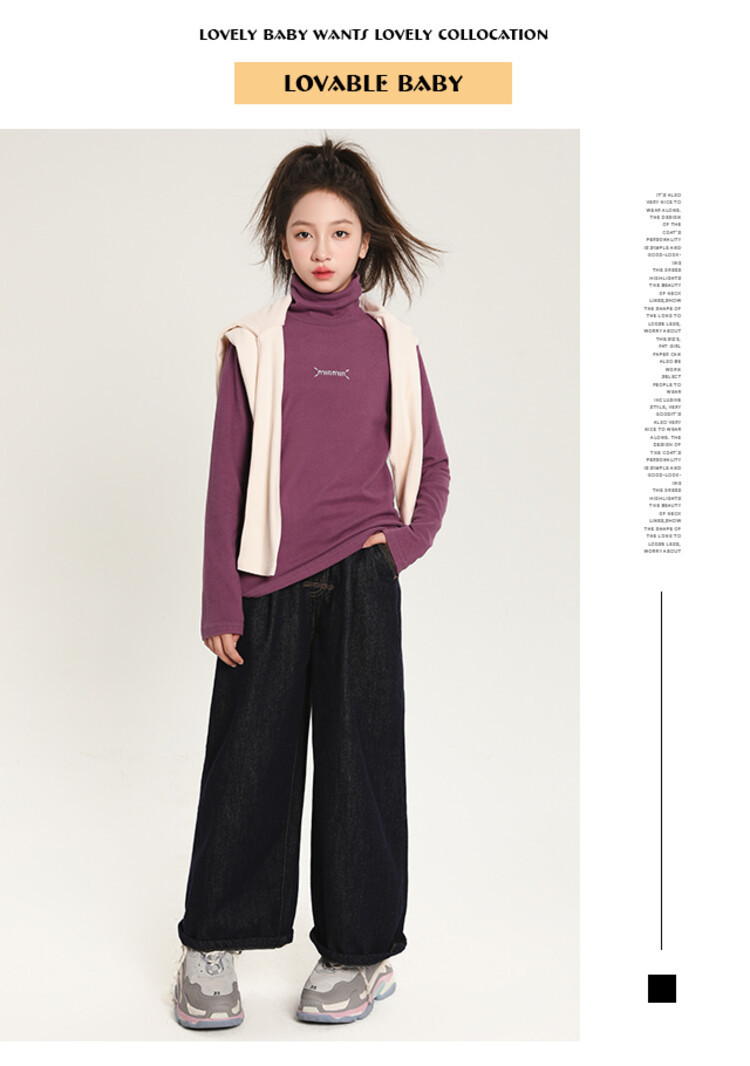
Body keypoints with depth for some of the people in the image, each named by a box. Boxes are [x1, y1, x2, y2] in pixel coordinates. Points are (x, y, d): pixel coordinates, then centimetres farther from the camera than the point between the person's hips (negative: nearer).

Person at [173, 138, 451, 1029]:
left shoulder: (391, 345, 6)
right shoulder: (252, 344, 2)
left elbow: (430, 463, 15)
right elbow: (227, 477, 1)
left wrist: (405, 544, -1)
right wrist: (219, 602, -3)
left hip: (360, 579, 1)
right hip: (270, 585, 0)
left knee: (359, 755, 6)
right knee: (249, 759, 7)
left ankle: (359, 952, 21)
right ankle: (210, 946, 25)